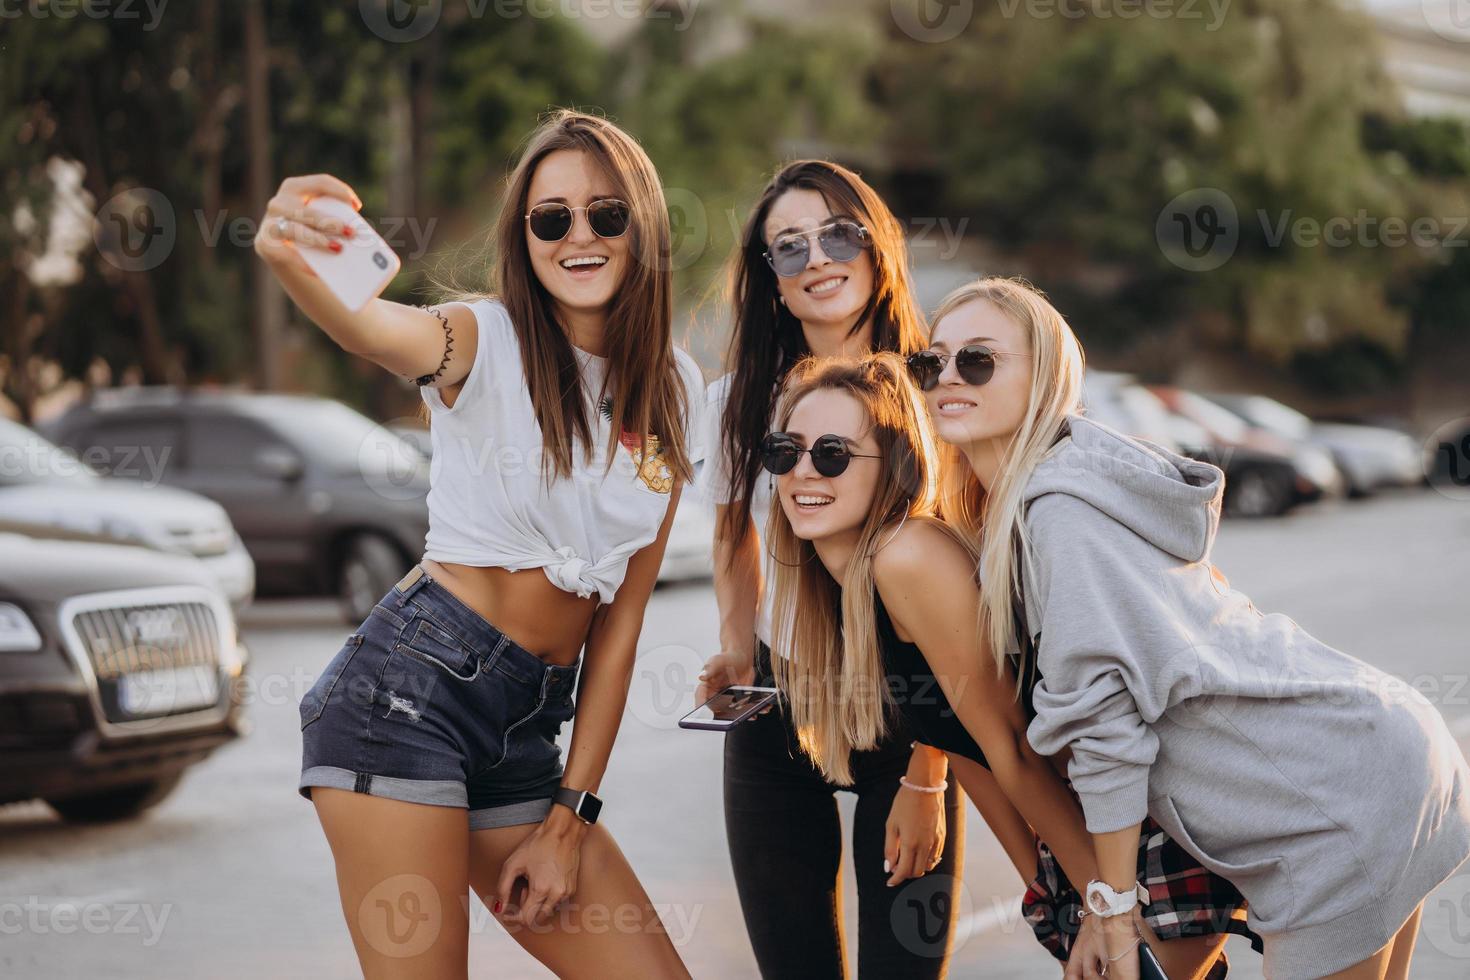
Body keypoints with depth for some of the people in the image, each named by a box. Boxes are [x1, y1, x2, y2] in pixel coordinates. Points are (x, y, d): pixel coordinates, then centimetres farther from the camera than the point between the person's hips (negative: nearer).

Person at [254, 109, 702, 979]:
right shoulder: (483, 341, -3)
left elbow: (624, 607, 10)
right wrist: (291, 259, -52)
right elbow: (371, 328, -28)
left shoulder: (676, 389, 11)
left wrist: (570, 816, 6)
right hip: (411, 687, -6)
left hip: (529, 728, 6)